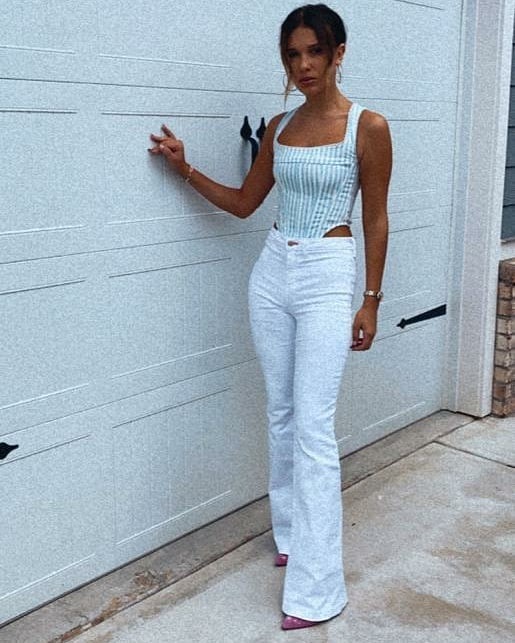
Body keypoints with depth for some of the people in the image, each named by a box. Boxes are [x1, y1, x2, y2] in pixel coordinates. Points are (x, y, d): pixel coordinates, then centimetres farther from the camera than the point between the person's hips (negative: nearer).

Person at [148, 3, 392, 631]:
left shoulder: (368, 127, -6)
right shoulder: (279, 127, 9)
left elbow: (376, 220, -3)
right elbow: (243, 202, 15)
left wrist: (370, 301, -3)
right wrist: (185, 168, 5)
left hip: (327, 278, -5)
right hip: (272, 272, 6)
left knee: (313, 427, -8)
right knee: (280, 414, 13)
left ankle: (316, 586, 0)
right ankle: (291, 532, 31)